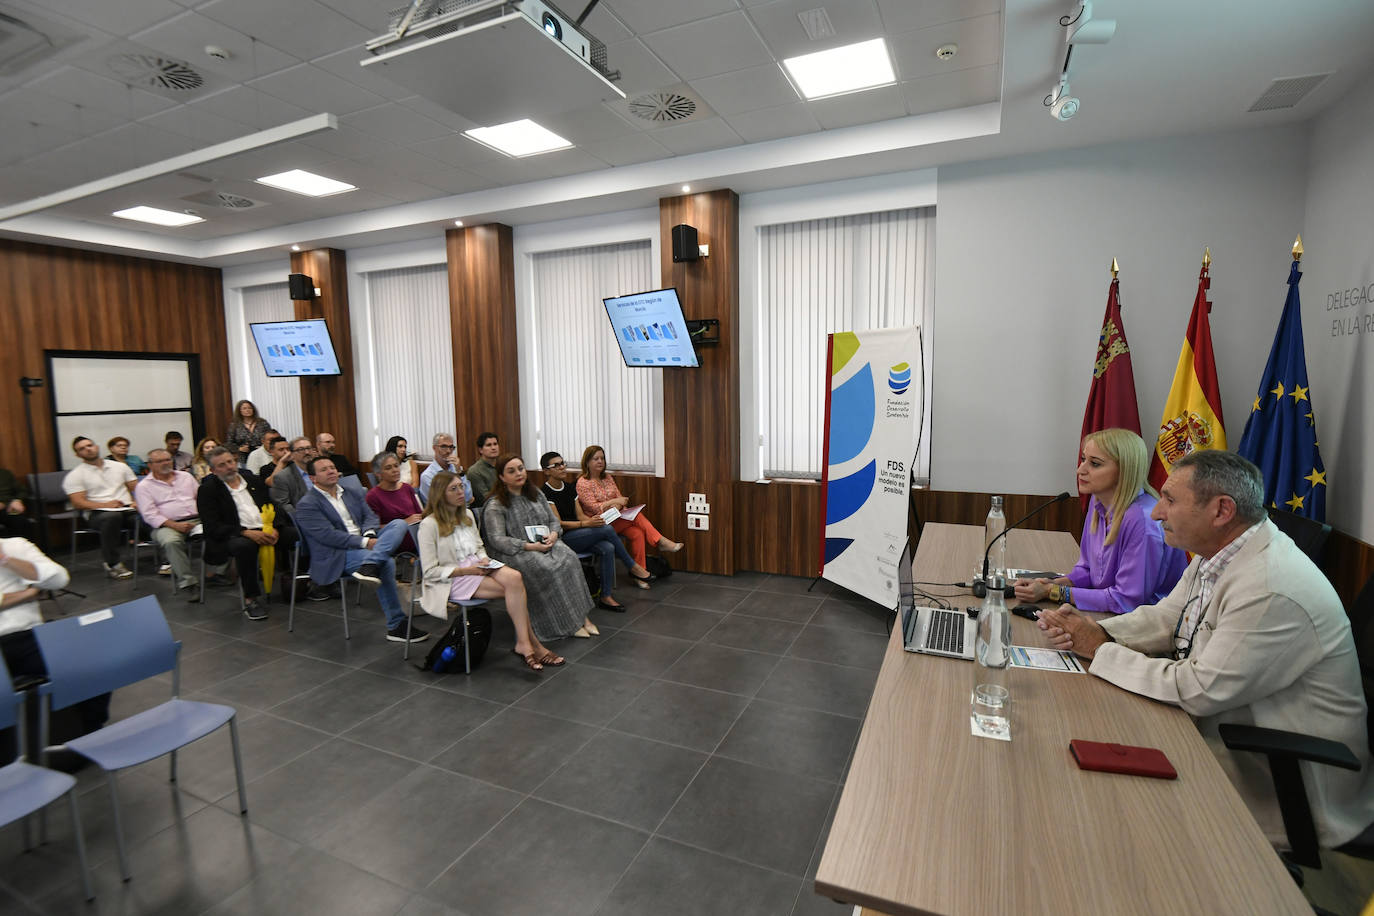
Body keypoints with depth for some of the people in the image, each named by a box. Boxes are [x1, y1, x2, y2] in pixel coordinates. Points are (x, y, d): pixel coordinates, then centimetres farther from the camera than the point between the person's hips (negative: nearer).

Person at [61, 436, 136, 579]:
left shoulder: (120, 467, 19)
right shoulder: (75, 475, 9)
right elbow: (78, 503, 0)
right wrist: (105, 505, -17)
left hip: (127, 509, 3)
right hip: (97, 513, -3)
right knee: (112, 516, -40)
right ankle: (113, 564, -27)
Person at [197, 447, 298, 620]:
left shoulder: (252, 480, 17)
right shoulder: (207, 490, 4)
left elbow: (273, 507, 14)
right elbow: (213, 527, -7)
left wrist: (275, 528, -8)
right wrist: (246, 533, -21)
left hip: (267, 530, 4)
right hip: (235, 535, -4)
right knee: (245, 545, -39)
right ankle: (250, 599, -26)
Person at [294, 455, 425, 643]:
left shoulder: (352, 494, 23)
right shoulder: (306, 505, 1)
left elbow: (369, 516, 13)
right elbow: (328, 535, -12)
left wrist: (370, 535, -11)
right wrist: (365, 543, -20)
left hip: (366, 543, 7)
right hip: (338, 556, -6)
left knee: (399, 524, -18)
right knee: (387, 563, -31)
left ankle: (370, 565, -41)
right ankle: (396, 626, -23)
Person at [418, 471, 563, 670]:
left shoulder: (467, 515, 15)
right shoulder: (429, 525, -8)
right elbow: (431, 571, -10)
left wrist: (484, 559, 0)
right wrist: (467, 570, -18)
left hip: (477, 567, 6)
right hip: (453, 579, -6)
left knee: (515, 577, -27)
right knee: (514, 587, -26)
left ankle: (524, 644, -23)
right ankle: (532, 644, -19)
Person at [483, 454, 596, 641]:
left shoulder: (535, 493, 14)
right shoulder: (495, 505, -4)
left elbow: (553, 520, 16)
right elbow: (497, 539, -14)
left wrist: (553, 534, -8)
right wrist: (528, 546, -22)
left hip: (545, 542, 5)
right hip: (516, 552, -5)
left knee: (568, 558, -27)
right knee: (545, 568, -33)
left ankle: (581, 614, -25)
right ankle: (567, 623, -23)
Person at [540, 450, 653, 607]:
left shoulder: (569, 488, 15)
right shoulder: (545, 493, -9)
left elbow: (580, 514, 13)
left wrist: (593, 520, -11)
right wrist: (587, 524, -24)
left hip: (578, 535, 7)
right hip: (562, 539, -7)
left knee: (607, 548, -24)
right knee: (607, 529, -24)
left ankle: (606, 597, -19)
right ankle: (633, 567, -7)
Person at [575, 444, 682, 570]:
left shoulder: (608, 478, 15)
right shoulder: (583, 483, -6)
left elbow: (619, 497, 11)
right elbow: (593, 508, -13)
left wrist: (618, 506, -13)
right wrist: (614, 501, -18)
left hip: (616, 519, 6)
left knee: (637, 533, -24)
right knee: (635, 515, -26)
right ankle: (660, 542, -20)